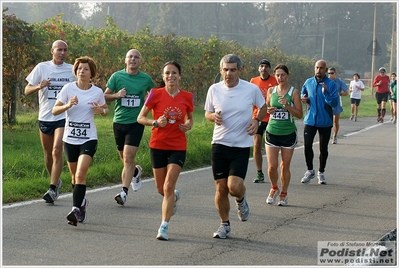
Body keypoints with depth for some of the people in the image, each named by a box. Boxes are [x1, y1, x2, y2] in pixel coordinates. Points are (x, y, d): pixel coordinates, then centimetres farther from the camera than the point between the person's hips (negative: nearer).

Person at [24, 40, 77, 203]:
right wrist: (39, 86, -18)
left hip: (64, 117, -2)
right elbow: (27, 91, 2)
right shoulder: (42, 67, 2)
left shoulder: (73, 70, 4)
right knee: (48, 154, 13)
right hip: (45, 117, 2)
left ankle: (53, 189, -15)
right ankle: (56, 181, 35)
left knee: (57, 152, -15)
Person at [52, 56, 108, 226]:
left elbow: (105, 110, 15)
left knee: (80, 174, -18)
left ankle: (76, 209, -22)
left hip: (88, 138, -2)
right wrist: (68, 105, -21)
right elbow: (54, 110, -2)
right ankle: (82, 202, 37)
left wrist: (101, 111, -9)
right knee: (75, 176, 13)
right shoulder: (68, 88, -2)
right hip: (70, 138, 2)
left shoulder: (97, 92, -1)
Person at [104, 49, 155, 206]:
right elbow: (104, 97, 5)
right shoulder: (117, 76, 1)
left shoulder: (146, 79, 3)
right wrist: (116, 95, -12)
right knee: (125, 158, 11)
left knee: (128, 157, -14)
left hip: (136, 122, -2)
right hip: (119, 122, 2)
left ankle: (124, 192, -13)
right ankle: (136, 171, 44)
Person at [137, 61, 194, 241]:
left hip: (178, 147, -1)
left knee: (168, 187, -12)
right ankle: (175, 196, 47)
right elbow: (140, 118, 1)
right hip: (158, 145, 1)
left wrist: (188, 125, -5)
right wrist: (155, 122, -17)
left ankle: (164, 226, -6)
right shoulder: (156, 94, -5)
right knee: (161, 189, 11)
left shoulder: (187, 97, 1)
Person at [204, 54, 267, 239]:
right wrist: (214, 116, -12)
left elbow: (263, 107, 12)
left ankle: (241, 200, 21)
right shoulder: (214, 90, -1)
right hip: (219, 144, 2)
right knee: (221, 188, 3)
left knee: (234, 186, -16)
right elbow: (208, 113, 12)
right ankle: (224, 225, 22)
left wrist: (256, 120, -8)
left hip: (241, 146, -2)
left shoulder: (252, 89, -6)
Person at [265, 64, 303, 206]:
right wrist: (268, 110, -5)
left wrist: (287, 106, -22)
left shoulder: (294, 92, -4)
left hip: (289, 134, -2)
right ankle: (274, 189, 23)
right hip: (272, 132, 2)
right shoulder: (271, 91, 4)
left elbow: (300, 114, -7)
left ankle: (284, 194, 22)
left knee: (285, 166, 5)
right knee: (272, 166, -4)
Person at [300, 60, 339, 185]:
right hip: (310, 120, 2)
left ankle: (321, 172, 24)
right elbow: (303, 94, 21)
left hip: (325, 121, -2)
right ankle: (310, 170, 14)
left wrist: (325, 93, -27)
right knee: (307, 145, -5)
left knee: (323, 149, 8)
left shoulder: (331, 84, -7)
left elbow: (335, 103, -13)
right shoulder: (308, 82, 5)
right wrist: (303, 99, -2)